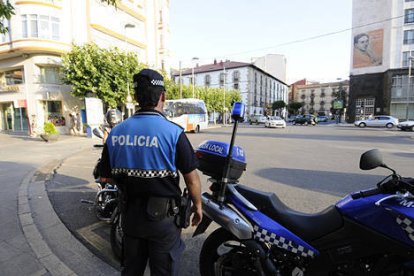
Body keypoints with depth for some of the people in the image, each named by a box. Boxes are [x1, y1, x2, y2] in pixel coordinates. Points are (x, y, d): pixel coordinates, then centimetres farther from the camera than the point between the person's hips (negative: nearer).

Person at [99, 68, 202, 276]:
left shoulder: (115, 132, -6)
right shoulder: (173, 132, -20)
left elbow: (107, 176, 4)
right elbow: (192, 180, -14)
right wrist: (198, 205, 3)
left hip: (130, 215, 5)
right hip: (162, 217, -4)